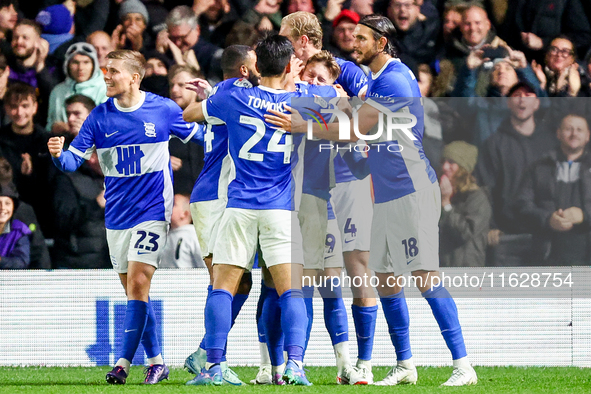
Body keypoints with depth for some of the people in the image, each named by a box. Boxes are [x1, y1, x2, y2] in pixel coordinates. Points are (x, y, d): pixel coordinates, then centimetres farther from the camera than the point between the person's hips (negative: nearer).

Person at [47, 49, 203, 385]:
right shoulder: (100, 117, -1)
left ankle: (124, 361, -12)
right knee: (135, 291, 8)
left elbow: (198, 136, 11)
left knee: (137, 284, -15)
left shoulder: (164, 110, -5)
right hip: (117, 215, 4)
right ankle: (156, 360, 18)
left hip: (152, 211, -4)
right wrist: (60, 154, -25)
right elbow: (73, 161, -4)